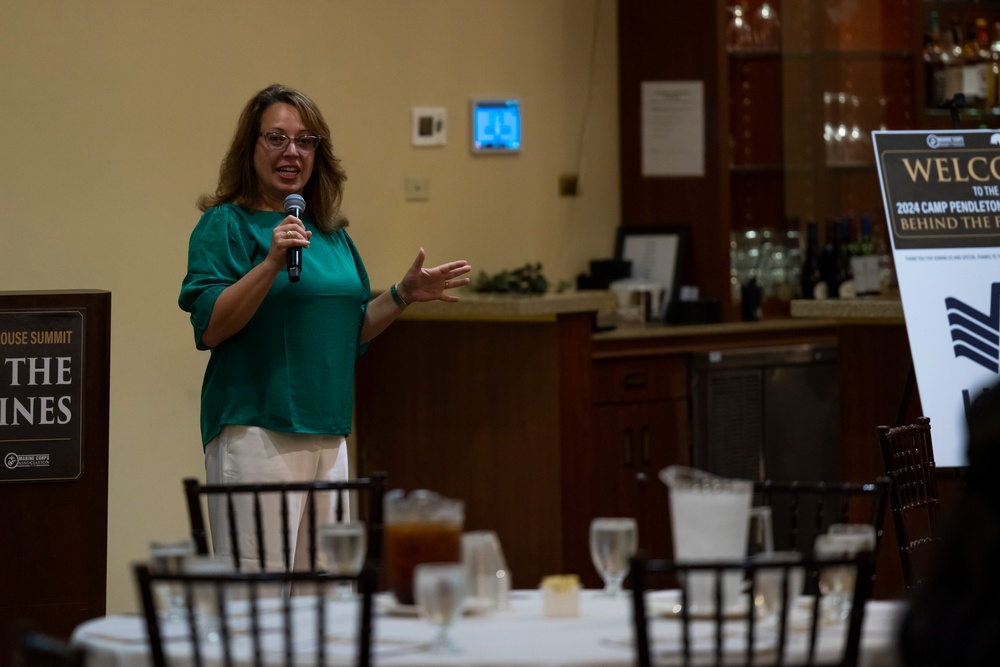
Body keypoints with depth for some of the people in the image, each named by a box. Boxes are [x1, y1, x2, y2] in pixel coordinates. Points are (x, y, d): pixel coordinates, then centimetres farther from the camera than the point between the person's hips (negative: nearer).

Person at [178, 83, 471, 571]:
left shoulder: (331, 233, 17)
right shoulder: (226, 224, -3)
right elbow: (210, 329, -14)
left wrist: (403, 295, 11)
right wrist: (271, 263, -21)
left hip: (328, 434, 7)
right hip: (255, 433, -7)